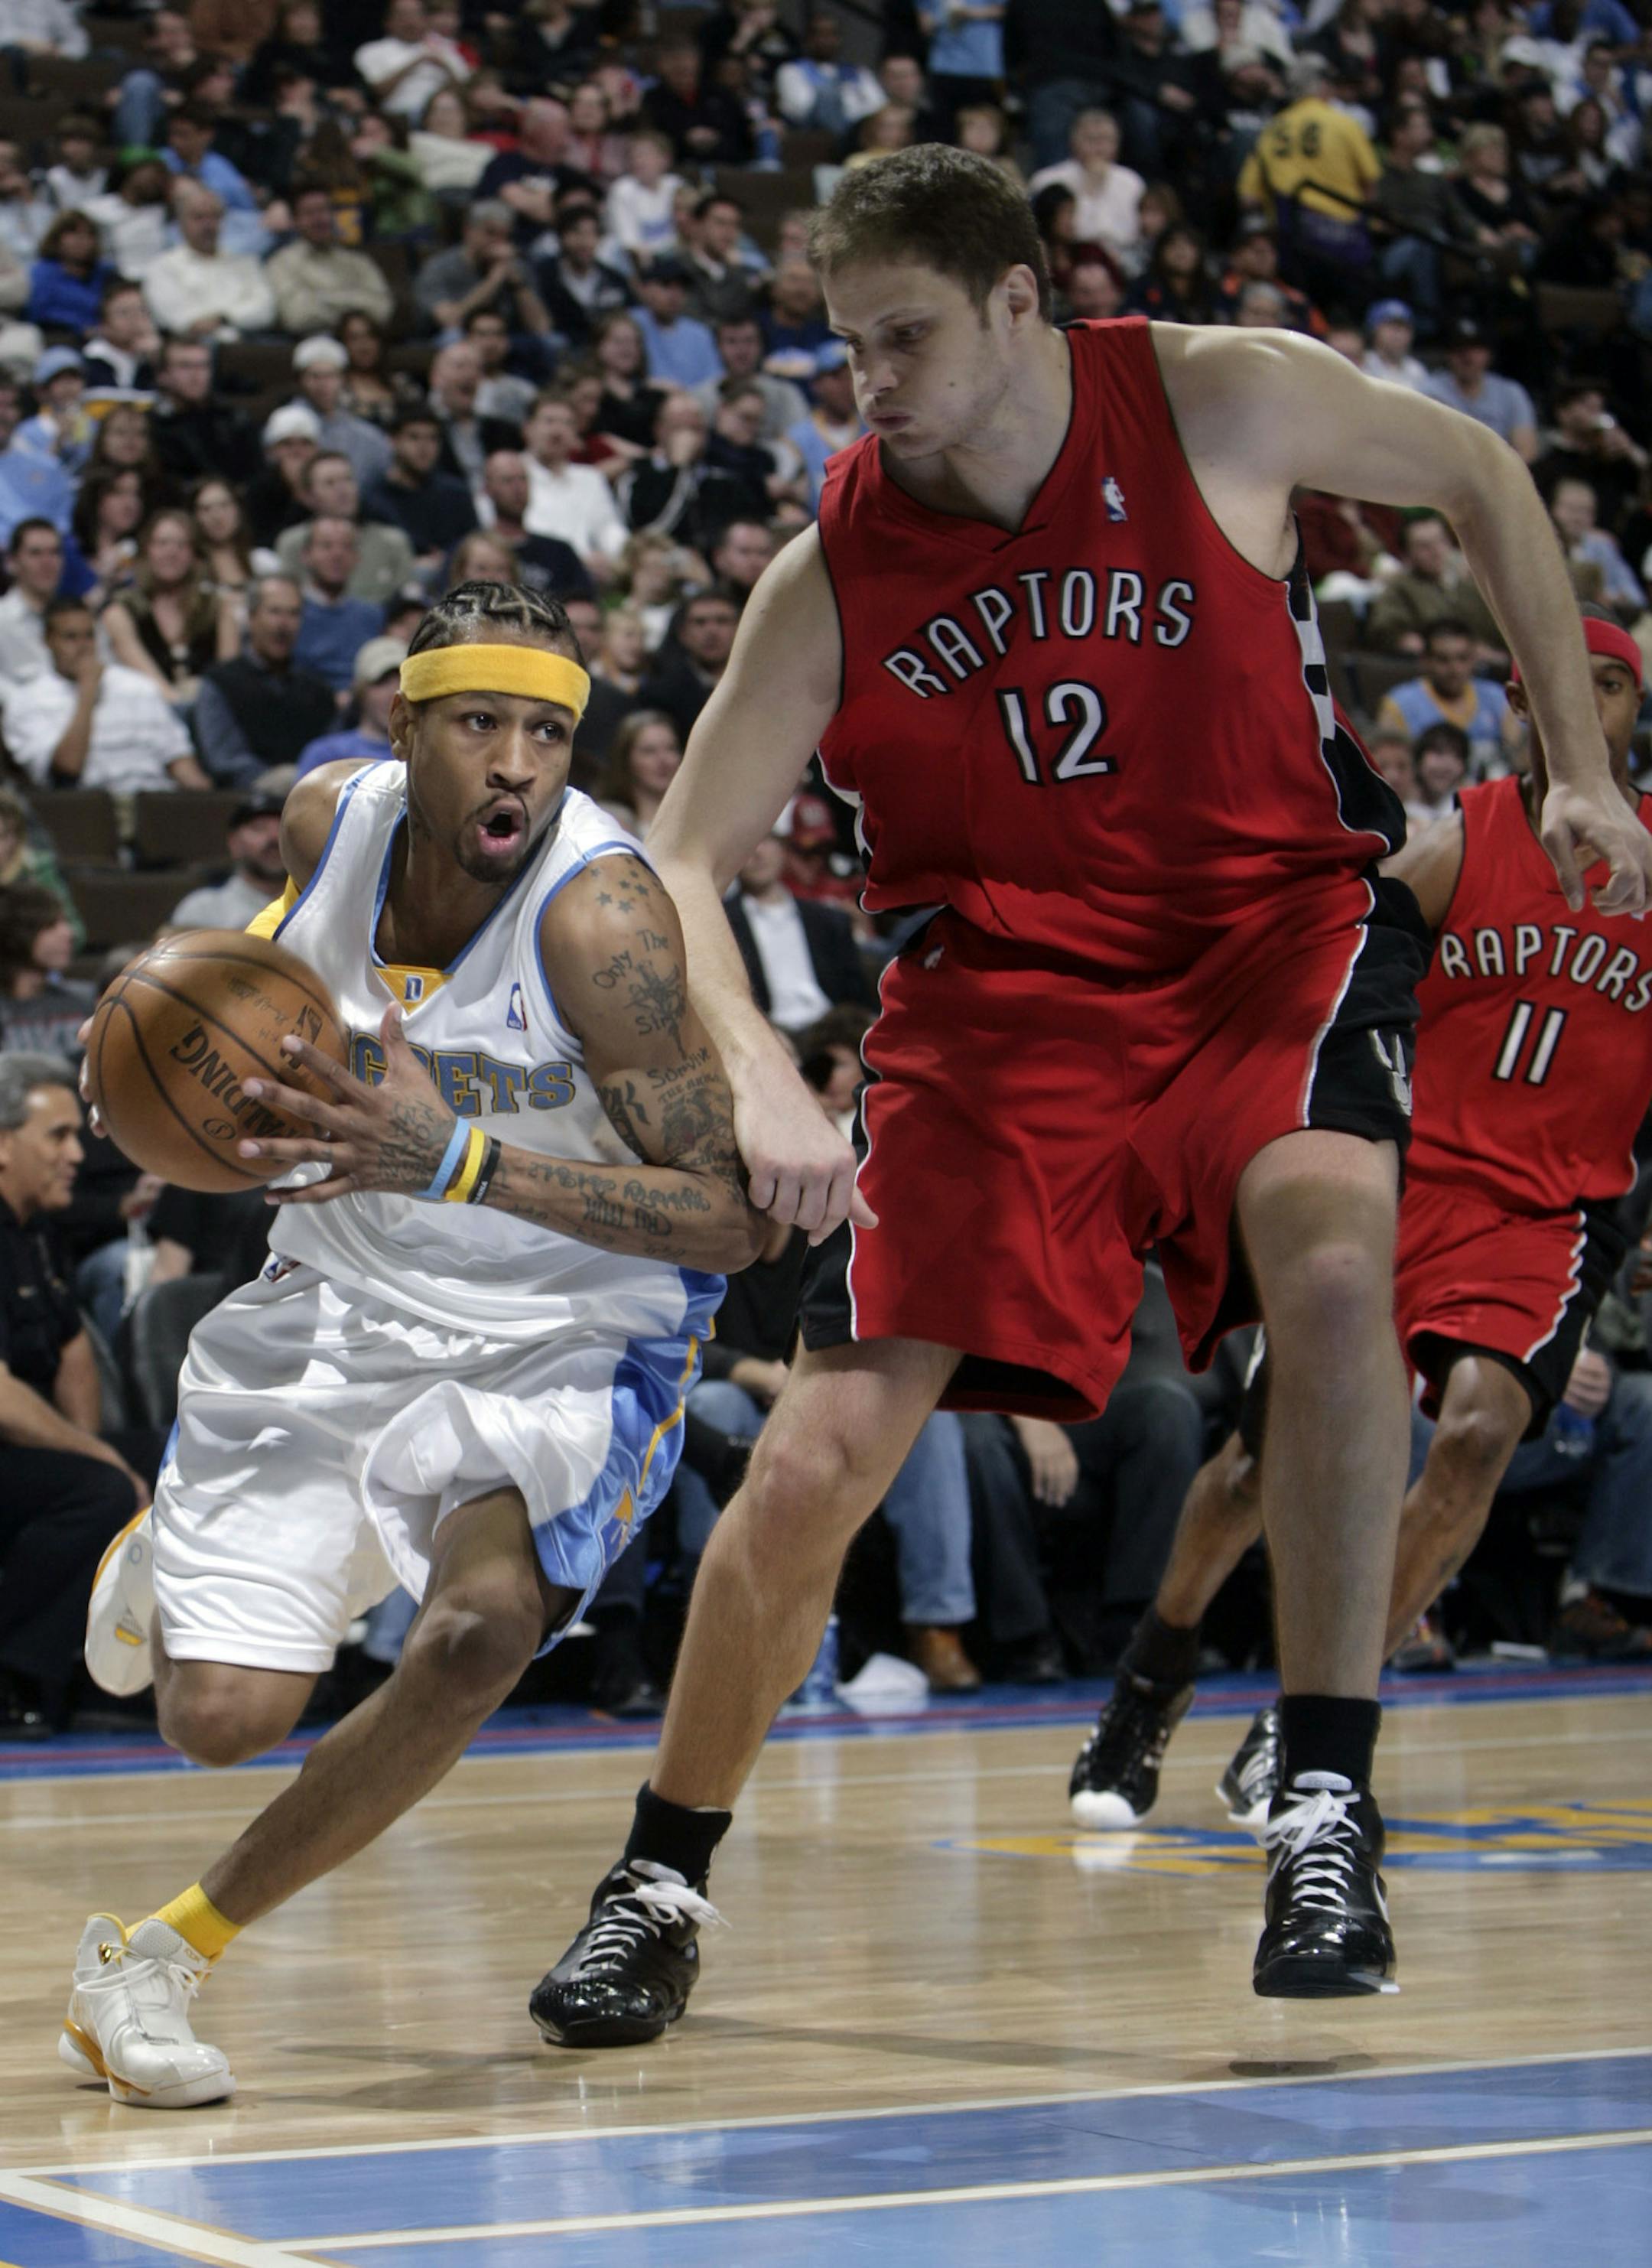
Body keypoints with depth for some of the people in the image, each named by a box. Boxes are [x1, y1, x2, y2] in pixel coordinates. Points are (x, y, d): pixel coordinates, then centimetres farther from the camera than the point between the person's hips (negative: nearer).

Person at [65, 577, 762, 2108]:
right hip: (337, 1305, 4)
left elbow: (729, 1219, -26)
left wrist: (461, 1161, -35)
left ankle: (162, 1959, -12)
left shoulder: (599, 916, -25)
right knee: (217, 1716, -4)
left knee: (483, 1623, -32)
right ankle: (178, 1557, 38)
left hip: (561, 1340, -4)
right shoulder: (329, 818, -9)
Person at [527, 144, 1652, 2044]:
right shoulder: (835, 570, -9)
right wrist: (759, 1081, -28)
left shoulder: (1220, 404, -11)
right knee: (821, 1451, -7)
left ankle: (1326, 1799, -22)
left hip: (1275, 922, -1)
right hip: (1005, 984, 1)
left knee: (1329, 1254, -34)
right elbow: (682, 860, -9)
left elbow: (1480, 479, 6)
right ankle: (656, 1889, 13)